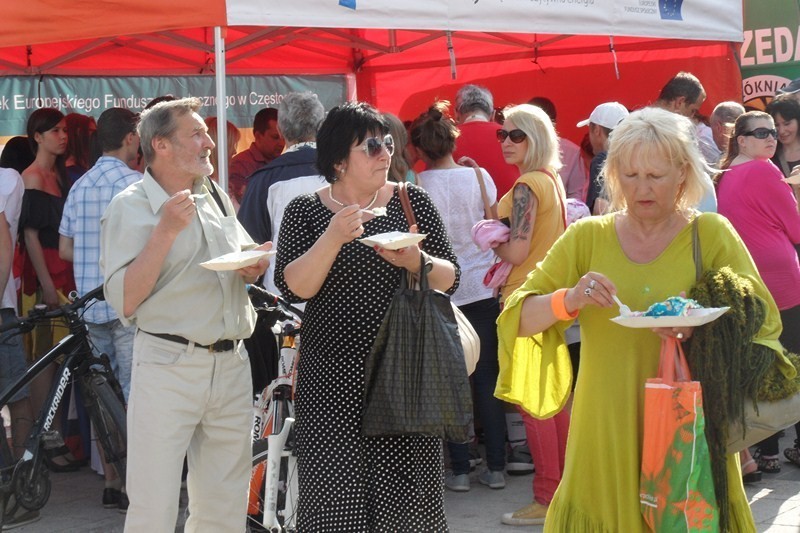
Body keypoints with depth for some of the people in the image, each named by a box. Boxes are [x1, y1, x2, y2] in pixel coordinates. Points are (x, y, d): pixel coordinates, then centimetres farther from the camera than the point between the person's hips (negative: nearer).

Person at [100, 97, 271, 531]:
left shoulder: (216, 197, 13)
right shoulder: (131, 207, -6)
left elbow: (243, 254, 27)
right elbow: (126, 301, -15)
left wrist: (252, 266, 3)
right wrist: (167, 230, -19)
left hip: (232, 365, 6)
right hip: (168, 369, -6)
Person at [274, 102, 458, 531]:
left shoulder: (412, 202, 6)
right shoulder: (304, 211, 4)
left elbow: (450, 279, 4)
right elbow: (293, 287, -8)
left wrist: (415, 262, -16)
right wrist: (334, 237, -21)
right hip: (332, 383, -1)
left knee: (408, 495, -2)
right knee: (333, 499, -4)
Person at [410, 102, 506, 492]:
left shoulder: (416, 187, -7)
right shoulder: (478, 177, -2)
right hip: (482, 288, 2)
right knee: (487, 379, 8)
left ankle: (460, 470, 5)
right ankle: (495, 467, 10)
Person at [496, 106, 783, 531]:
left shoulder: (711, 234, 2)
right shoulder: (586, 237, 5)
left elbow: (764, 323, -2)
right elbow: (518, 320, 2)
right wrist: (570, 300, -18)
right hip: (606, 429, 1)